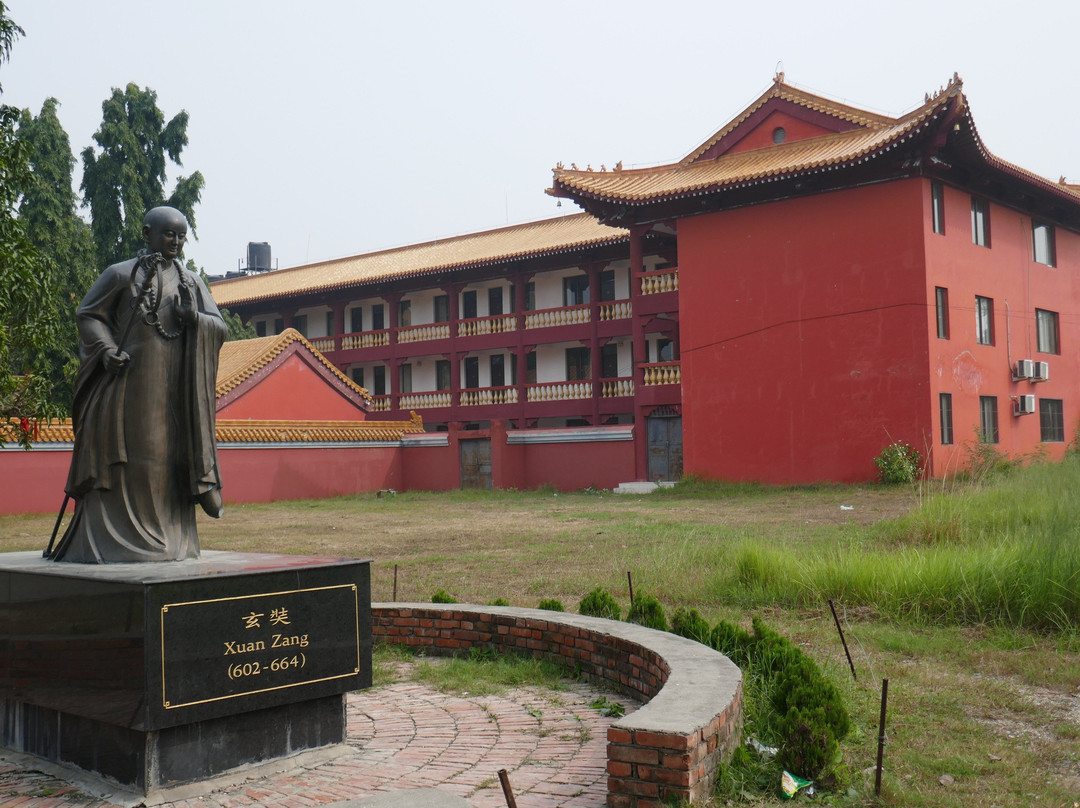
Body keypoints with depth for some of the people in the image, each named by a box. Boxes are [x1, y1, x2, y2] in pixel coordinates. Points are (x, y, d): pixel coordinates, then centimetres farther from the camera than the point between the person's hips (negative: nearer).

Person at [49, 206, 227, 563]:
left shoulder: (191, 283, 13)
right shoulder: (120, 274, 4)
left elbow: (220, 328, 10)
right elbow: (88, 315, 7)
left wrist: (196, 318, -11)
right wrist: (106, 349, -9)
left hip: (174, 387, 3)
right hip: (129, 382, -3)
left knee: (170, 459, 2)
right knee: (121, 456, -6)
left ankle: (168, 541, 7)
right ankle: (111, 540, -1)